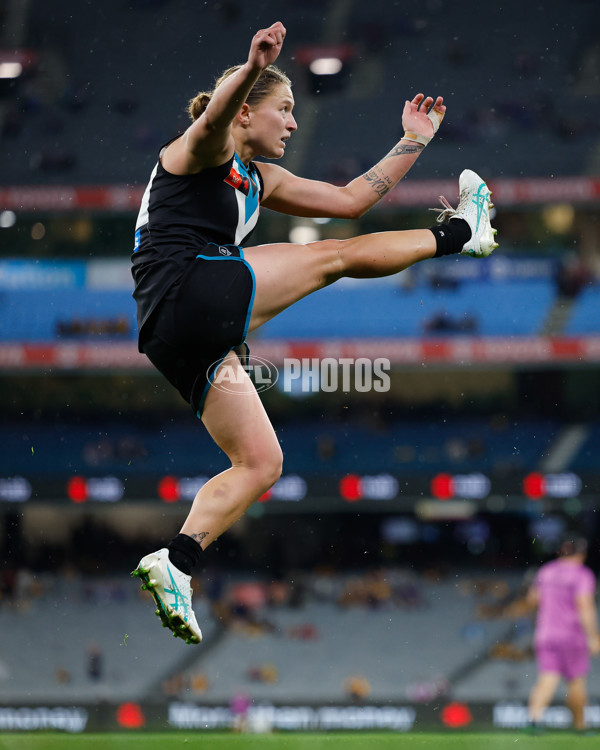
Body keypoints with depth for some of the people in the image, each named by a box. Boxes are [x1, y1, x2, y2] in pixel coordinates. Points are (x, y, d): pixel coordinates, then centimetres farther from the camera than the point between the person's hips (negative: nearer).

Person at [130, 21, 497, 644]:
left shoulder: (259, 181, 29)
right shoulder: (203, 151, 2)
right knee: (338, 255, -1)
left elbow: (351, 199, 30)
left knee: (260, 464, 3)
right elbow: (213, 118, -24)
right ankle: (460, 231, 18)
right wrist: (252, 67, -45)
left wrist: (414, 141, 28)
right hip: (189, 291, -10)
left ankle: (175, 563, -8)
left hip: (181, 343, 10)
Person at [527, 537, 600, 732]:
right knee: (576, 680, 12)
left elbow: (532, 598, 21)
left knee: (547, 680, -5)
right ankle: (579, 725, 23)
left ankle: (535, 714, -30)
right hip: (572, 635, -4)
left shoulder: (546, 571, 9)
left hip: (545, 634, 4)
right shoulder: (582, 575, -9)